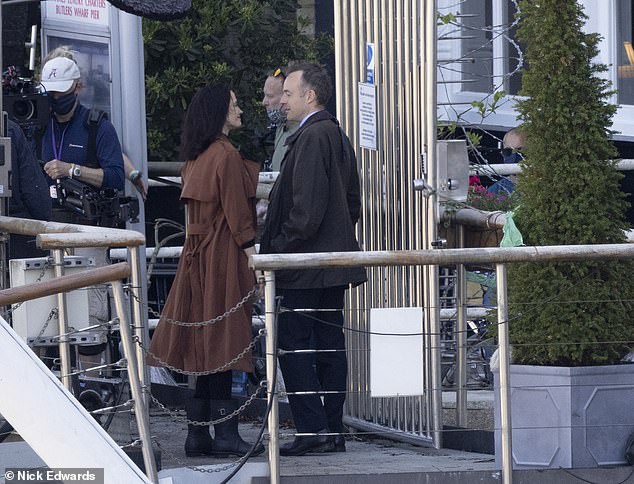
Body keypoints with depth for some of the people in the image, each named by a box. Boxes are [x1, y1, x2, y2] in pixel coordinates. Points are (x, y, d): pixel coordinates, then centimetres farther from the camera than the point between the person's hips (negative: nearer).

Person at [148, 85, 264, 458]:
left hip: (199, 255, 9)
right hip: (224, 256, -8)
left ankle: (198, 434, 9)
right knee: (223, 342, -7)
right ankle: (225, 433, -7)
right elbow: (236, 210, -15)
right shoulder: (226, 155, -12)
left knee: (204, 347, 8)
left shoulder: (197, 158, 14)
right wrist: (251, 249, -13)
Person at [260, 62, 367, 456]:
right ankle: (333, 431, 12)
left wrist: (278, 248, -14)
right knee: (330, 345, 10)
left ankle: (313, 429, -9)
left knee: (293, 345, -6)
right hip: (335, 259, 10)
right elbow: (352, 202, 21)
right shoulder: (338, 136, 15)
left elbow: (306, 206, -21)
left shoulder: (312, 137, -16)